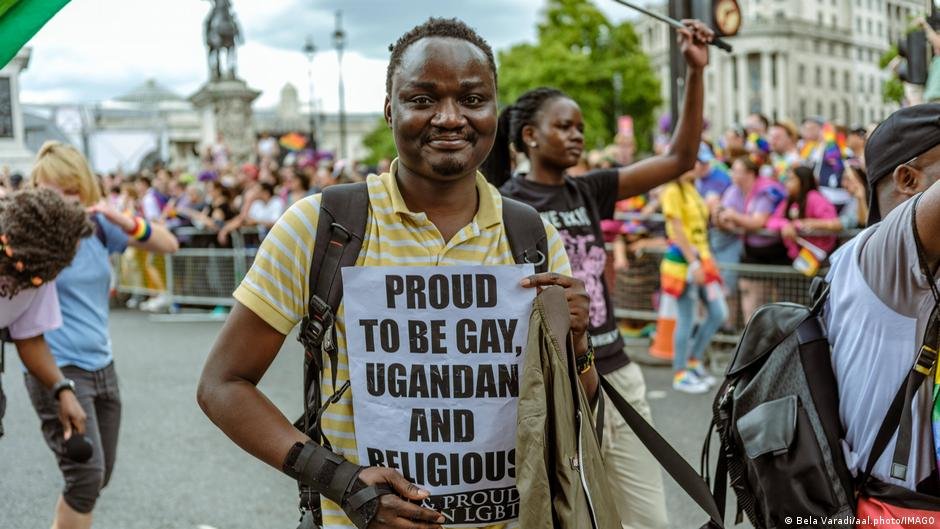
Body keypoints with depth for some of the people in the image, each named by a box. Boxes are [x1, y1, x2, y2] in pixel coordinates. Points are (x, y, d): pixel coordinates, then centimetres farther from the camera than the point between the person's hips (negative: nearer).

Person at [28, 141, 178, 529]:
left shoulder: (98, 225, 2)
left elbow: (168, 245, 2)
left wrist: (125, 222, -15)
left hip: (102, 366, 6)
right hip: (57, 370, -6)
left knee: (99, 476, 14)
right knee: (86, 475, -14)